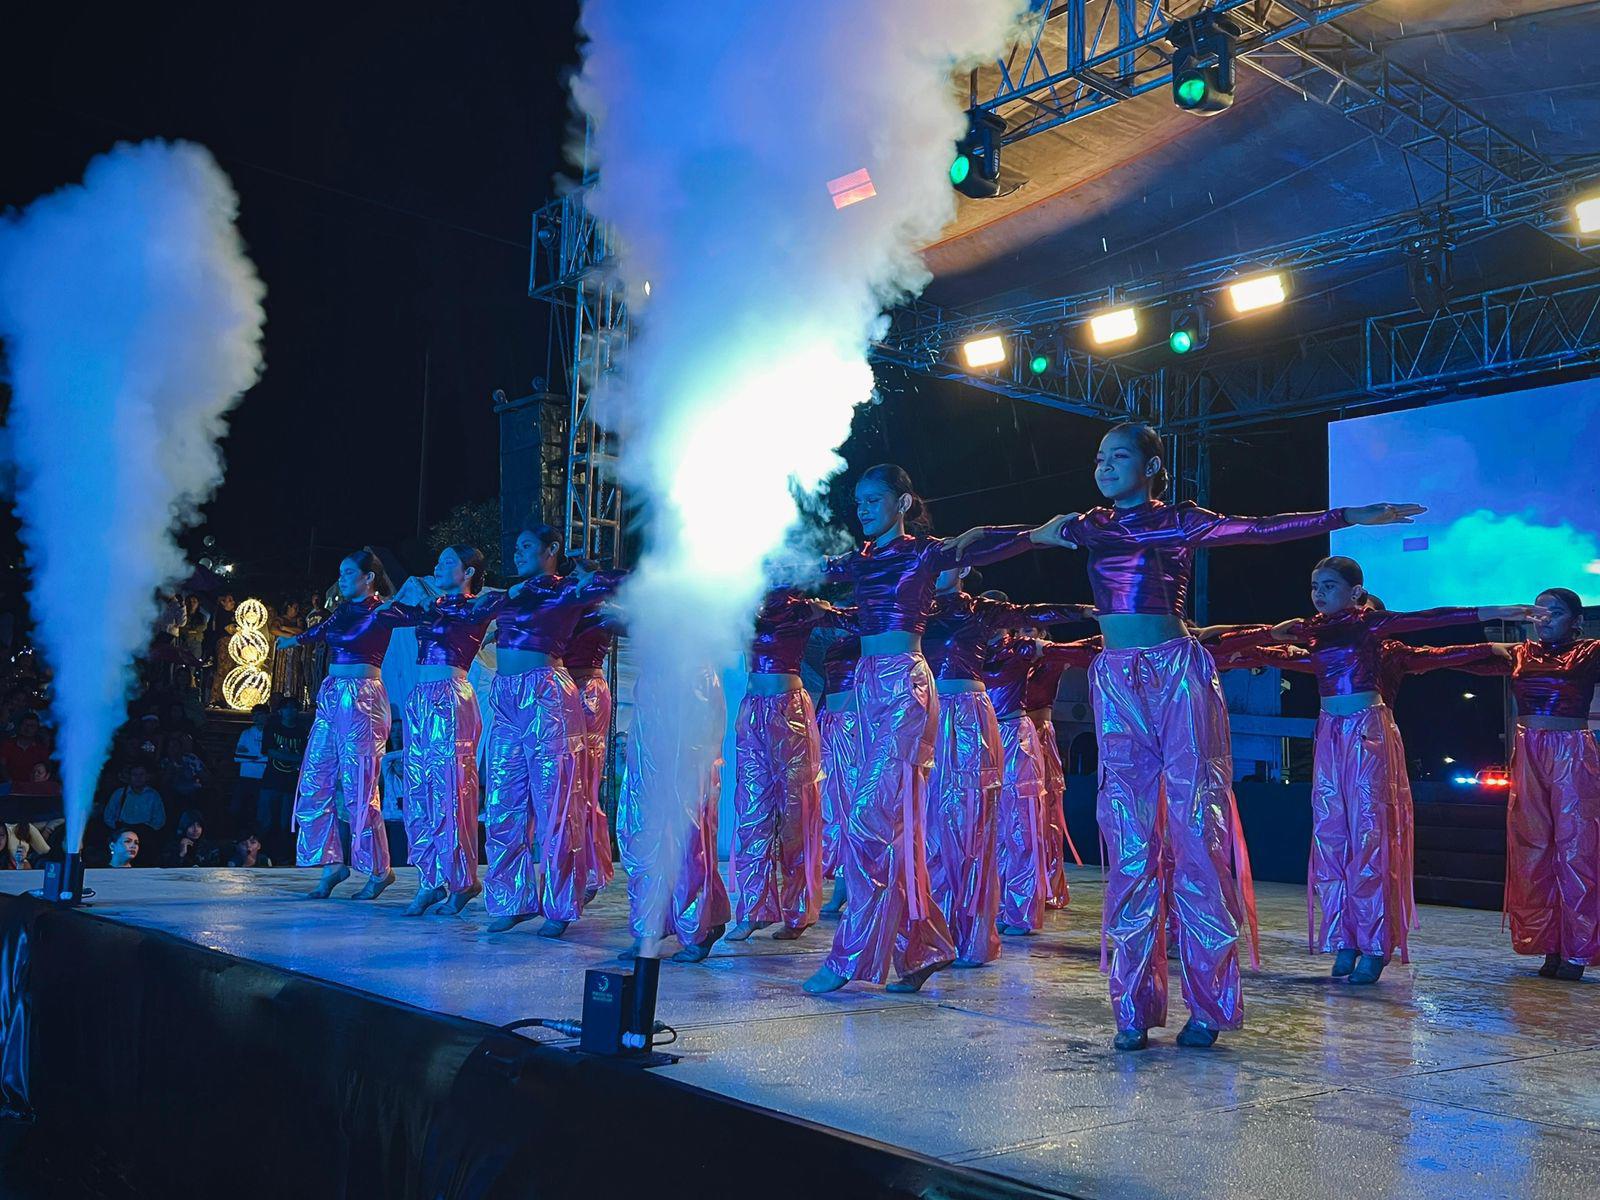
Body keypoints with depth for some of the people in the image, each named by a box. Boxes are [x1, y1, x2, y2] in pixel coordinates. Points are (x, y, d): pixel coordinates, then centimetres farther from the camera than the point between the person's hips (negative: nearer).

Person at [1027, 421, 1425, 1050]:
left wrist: (1349, 516, -9)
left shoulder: (1181, 521, 4)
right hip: (1117, 680, 3)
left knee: (1195, 830, -6)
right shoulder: (1089, 525, 14)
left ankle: (1208, 1003, 2)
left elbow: (1259, 528, -3)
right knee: (1128, 840, 1)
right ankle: (1134, 1007, 6)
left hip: (1178, 674, -3)